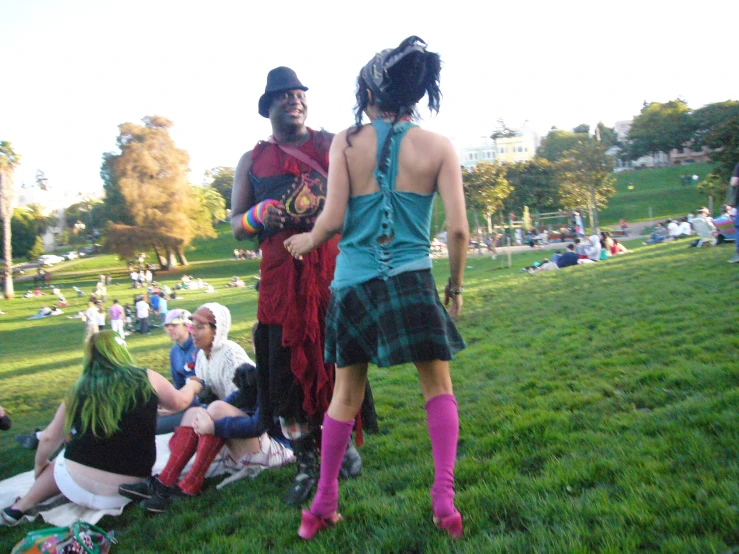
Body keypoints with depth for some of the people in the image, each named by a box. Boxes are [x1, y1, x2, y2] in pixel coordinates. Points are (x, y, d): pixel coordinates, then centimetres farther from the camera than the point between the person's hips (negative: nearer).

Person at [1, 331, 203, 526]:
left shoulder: (80, 390, 1)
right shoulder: (147, 379, -3)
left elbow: (49, 438, 10)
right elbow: (180, 402, 12)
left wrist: (39, 466, 30)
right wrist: (192, 386, 34)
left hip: (77, 487, 0)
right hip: (124, 495, 0)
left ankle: (21, 508, 26)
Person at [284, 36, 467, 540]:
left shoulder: (346, 142, 0)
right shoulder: (438, 147, 1)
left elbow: (333, 219, -6)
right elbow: (459, 228, -5)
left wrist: (307, 241, 15)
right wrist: (456, 287, 9)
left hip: (353, 280, 2)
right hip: (412, 280, -1)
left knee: (346, 392, 15)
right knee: (438, 386, 15)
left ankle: (323, 504, 25)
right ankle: (444, 496, 11)